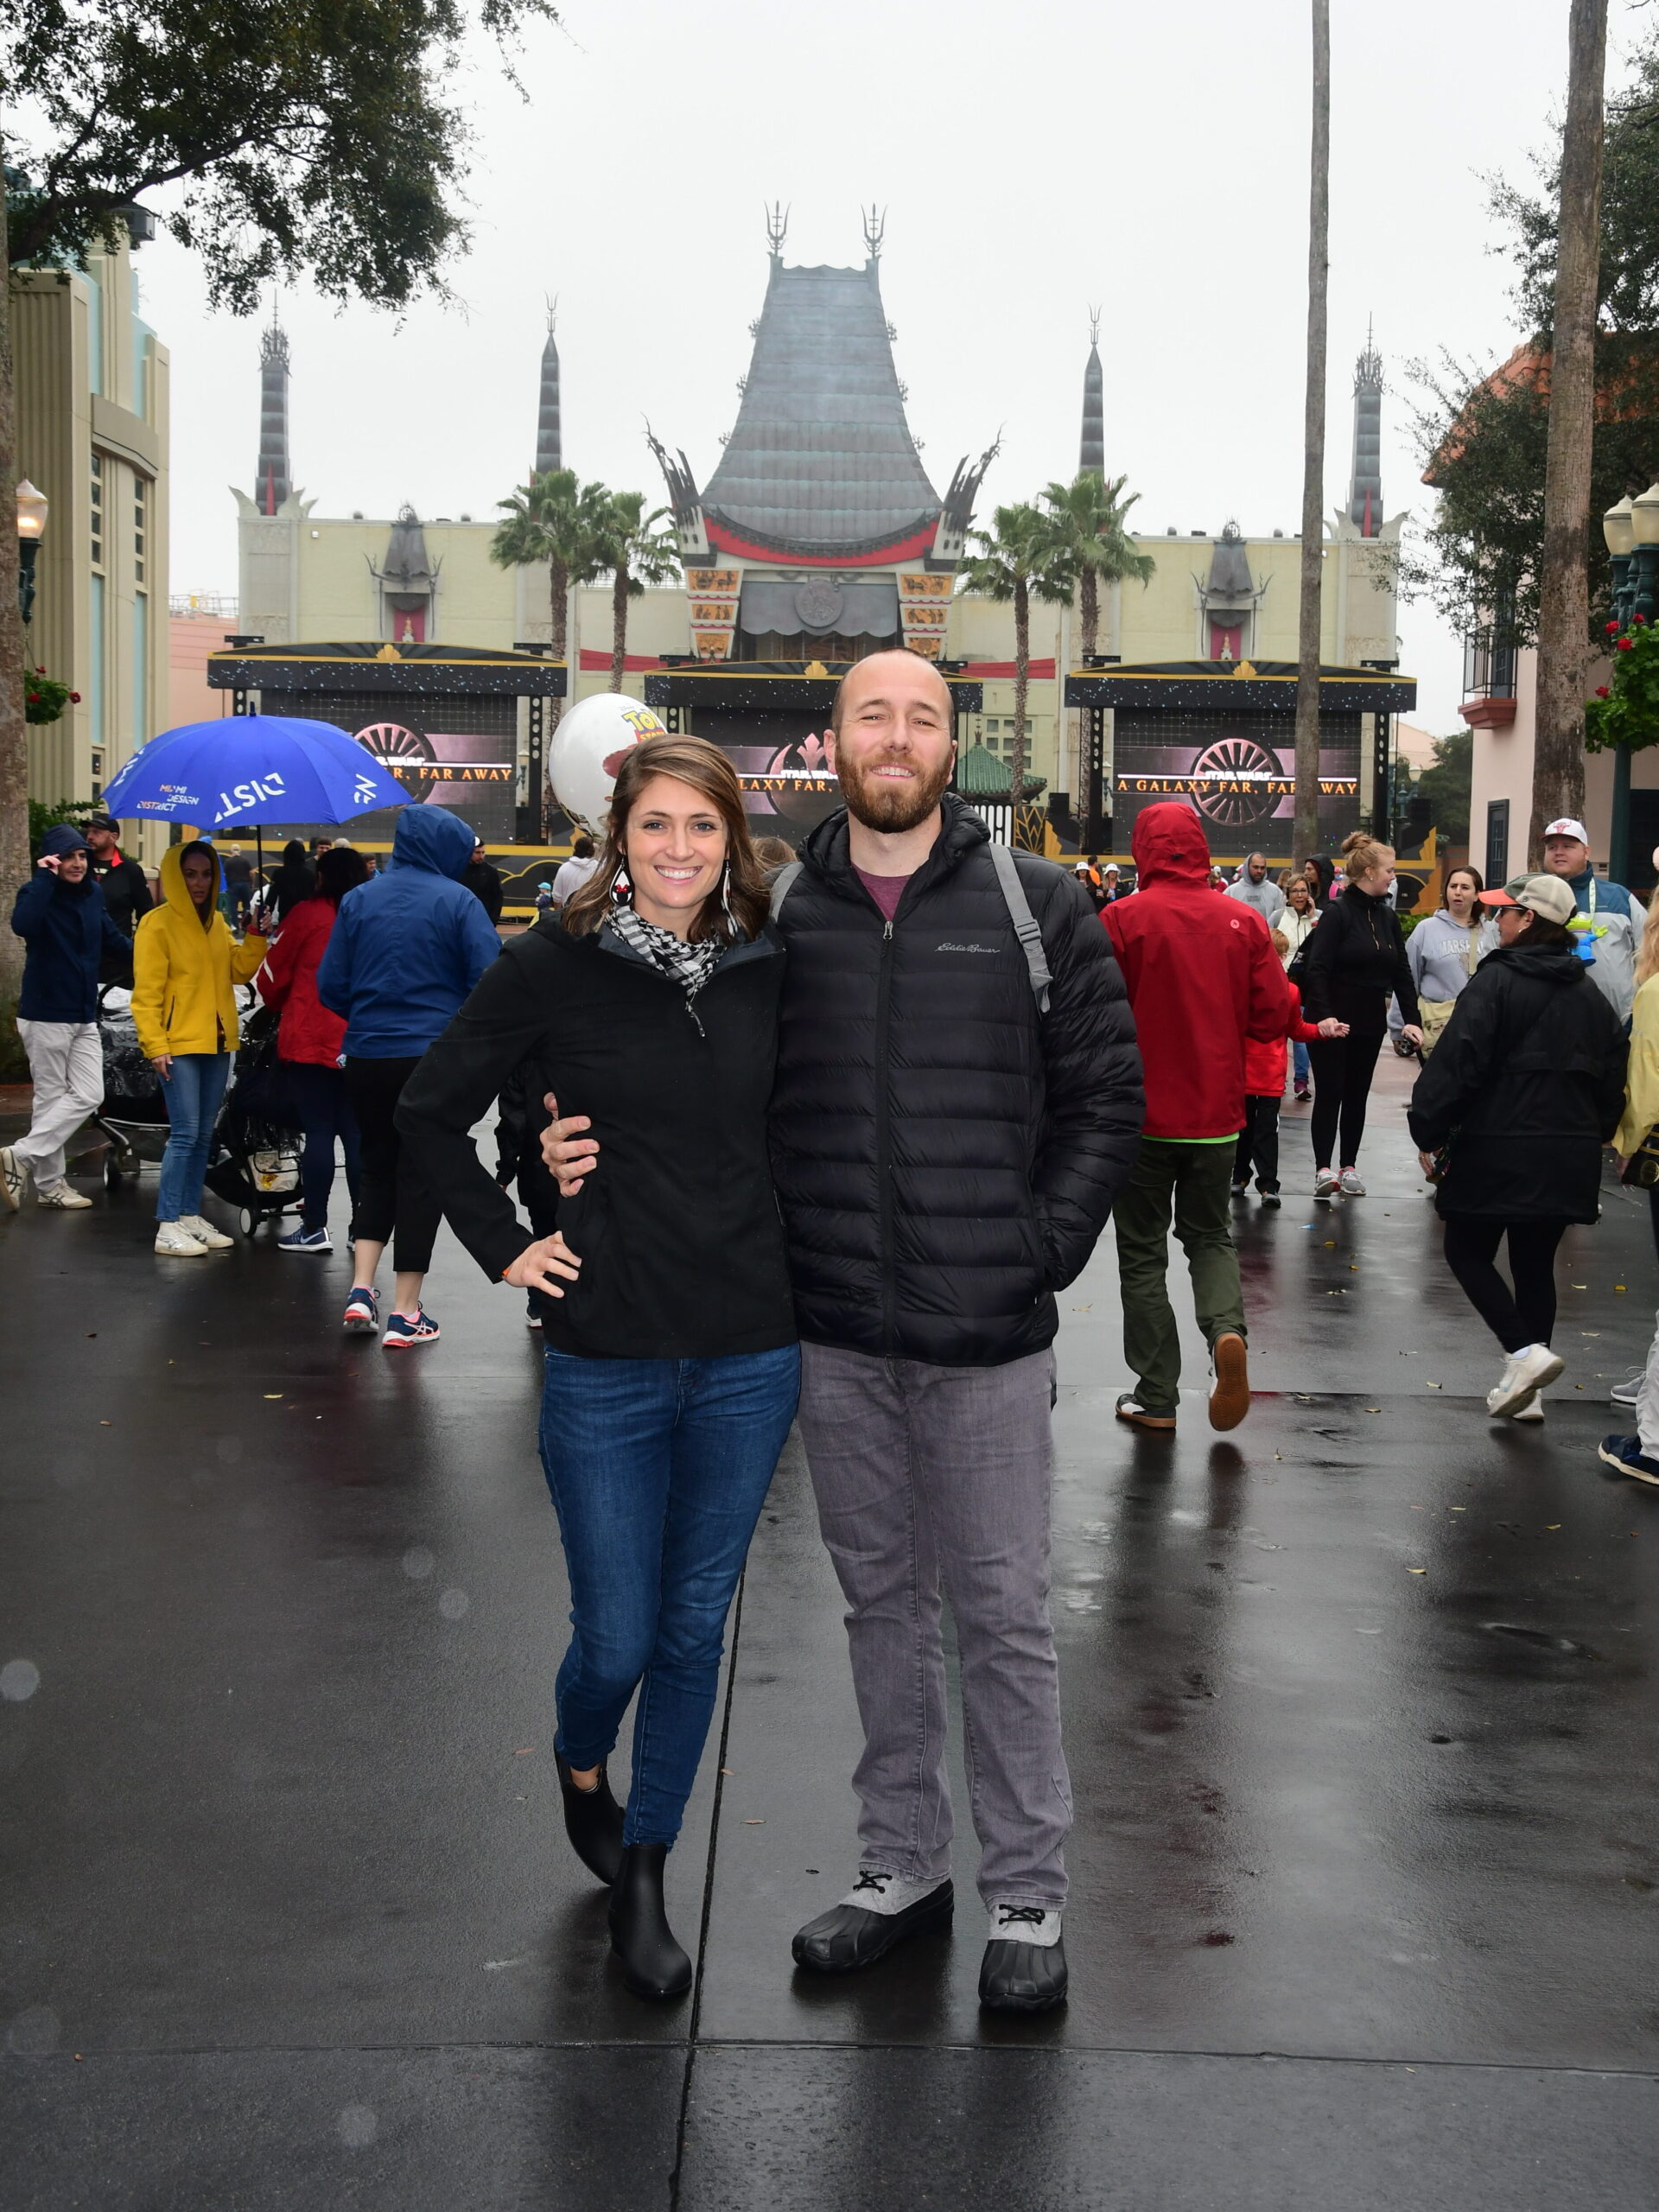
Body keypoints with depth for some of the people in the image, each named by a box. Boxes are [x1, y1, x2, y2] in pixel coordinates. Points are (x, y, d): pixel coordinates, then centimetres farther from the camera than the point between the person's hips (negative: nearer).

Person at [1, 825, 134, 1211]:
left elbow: (112, 937, 22)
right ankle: (48, 1184, 6)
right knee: (51, 1098, -2)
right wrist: (44, 878, -30)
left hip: (84, 1017, 7)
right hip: (46, 1016, -7)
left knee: (88, 1096, 1)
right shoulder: (37, 894, -13)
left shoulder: (93, 893, 7)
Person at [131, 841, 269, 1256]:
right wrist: (155, 1045, -18)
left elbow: (239, 971, 9)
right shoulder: (158, 924, -8)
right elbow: (146, 992, -12)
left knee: (203, 1136, 12)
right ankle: (168, 1227, -8)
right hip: (179, 1045, -7)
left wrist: (256, 936, -4)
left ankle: (191, 1215, 21)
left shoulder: (216, 922, 14)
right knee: (184, 1134, -11)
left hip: (217, 1042, 7)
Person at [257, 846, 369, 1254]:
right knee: (356, 1132, 9)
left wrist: (280, 1005, 21)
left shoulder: (308, 914, -5)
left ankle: (314, 1228, 4)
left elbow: (273, 973, 2)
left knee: (318, 1132, 0)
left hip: (311, 1040, -4)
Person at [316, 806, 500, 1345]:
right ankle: (405, 1314, 7)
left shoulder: (359, 899, 5)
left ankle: (360, 1290, 9)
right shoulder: (457, 901, -6)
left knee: (376, 1167, 19)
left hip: (366, 1058, 4)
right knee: (421, 1175, 4)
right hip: (436, 1058, -3)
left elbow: (331, 987, 4)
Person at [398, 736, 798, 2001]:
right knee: (617, 1638, 4)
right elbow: (432, 1112, 4)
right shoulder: (553, 967, -6)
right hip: (607, 1359, -2)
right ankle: (580, 1768, 39)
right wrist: (503, 1247, 0)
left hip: (750, 1353, 2)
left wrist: (799, 1249, 7)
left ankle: (644, 1873, 29)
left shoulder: (769, 966, 1)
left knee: (696, 1626, 10)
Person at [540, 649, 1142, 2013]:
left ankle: (1028, 1897, 20)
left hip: (987, 1338, -3)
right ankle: (902, 1865, 31)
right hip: (835, 1336, 3)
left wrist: (1042, 1253, -6)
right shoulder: (780, 915, 5)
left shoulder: (1038, 906, -1)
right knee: (882, 1601, 16)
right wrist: (600, 1151, -6)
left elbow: (1106, 1098, 2)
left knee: (1002, 1617, 5)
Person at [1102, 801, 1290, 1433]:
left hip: (1142, 1114, -3)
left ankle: (1156, 1396, 11)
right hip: (1217, 1117, 3)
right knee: (1209, 1235, 21)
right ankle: (1227, 1328, -7)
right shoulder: (1243, 921, -4)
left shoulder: (1122, 920, -13)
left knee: (1143, 1251, 10)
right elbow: (1274, 1017, 0)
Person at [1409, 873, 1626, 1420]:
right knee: (1536, 1264, 14)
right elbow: (1612, 1082, 15)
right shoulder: (1590, 998, 11)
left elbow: (1457, 1064, -16)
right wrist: (1591, 1137, 22)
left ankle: (1525, 1352, -10)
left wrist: (1428, 1132, -9)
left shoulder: (1496, 981, -10)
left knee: (1467, 1252, 7)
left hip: (1499, 1151, -6)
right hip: (1570, 1158, 6)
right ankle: (1526, 1390, 16)